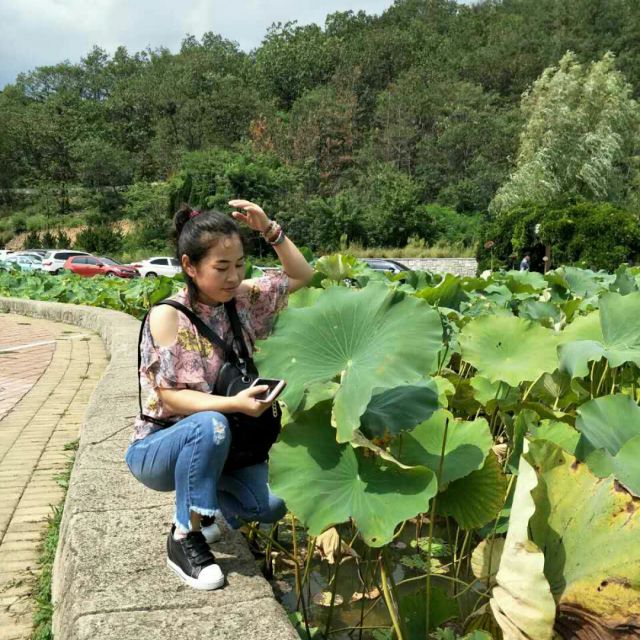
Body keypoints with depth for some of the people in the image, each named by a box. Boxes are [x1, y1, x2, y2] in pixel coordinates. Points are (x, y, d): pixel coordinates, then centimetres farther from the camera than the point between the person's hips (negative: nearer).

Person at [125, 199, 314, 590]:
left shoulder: (239, 298, -3)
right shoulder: (167, 316, -19)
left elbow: (302, 276, 4)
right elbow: (170, 397, -22)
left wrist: (270, 230, -11)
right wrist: (235, 404, -36)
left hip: (211, 443, 5)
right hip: (158, 446, -5)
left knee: (271, 505, -15)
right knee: (210, 426, -38)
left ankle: (203, 506, 18)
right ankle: (185, 539, -17)